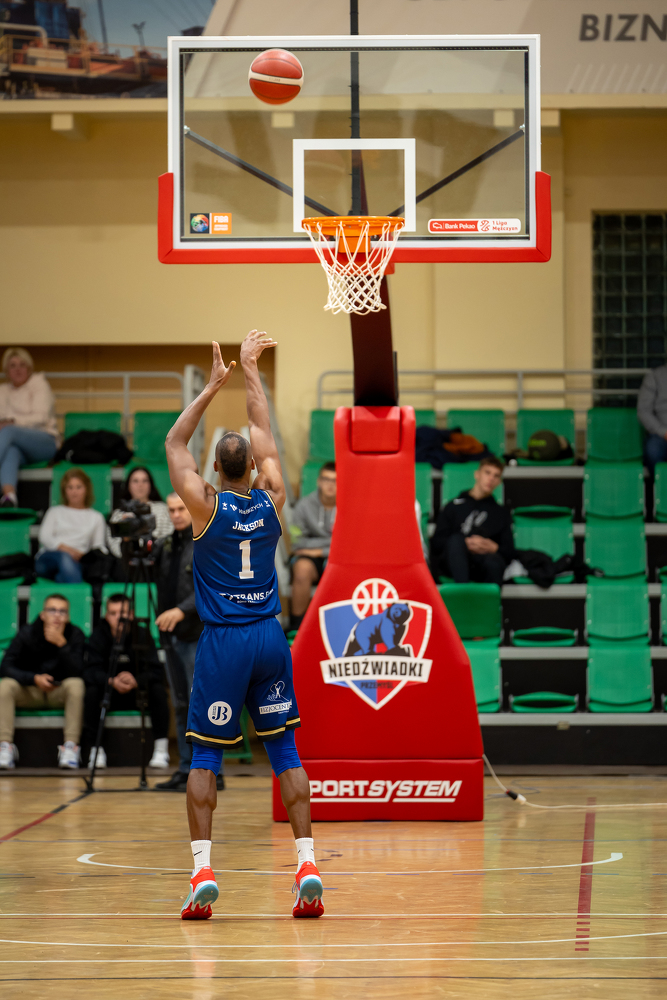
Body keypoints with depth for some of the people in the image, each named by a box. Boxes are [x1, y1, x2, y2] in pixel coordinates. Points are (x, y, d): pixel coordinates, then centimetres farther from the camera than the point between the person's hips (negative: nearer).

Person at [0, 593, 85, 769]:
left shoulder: (75, 635, -10)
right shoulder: (27, 634, -9)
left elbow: (76, 672, -22)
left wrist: (62, 644, -33)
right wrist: (35, 679, -29)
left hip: (60, 694, -1)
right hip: (30, 692, 1)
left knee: (76, 685, -33)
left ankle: (71, 746, -31)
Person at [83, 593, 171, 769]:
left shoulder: (141, 635, -11)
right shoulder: (99, 635, -8)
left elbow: (155, 672, -19)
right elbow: (91, 672, -18)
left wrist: (136, 681, -39)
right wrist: (112, 681, -38)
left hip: (137, 694, 0)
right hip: (109, 697, 0)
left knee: (158, 689, -28)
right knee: (91, 691, -29)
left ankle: (161, 749, -23)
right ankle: (95, 749, -22)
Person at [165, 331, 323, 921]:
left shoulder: (207, 505, -8)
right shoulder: (272, 500, -1)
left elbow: (175, 443, 4)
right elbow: (264, 433, 13)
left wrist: (213, 387, 4)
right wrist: (249, 371, 21)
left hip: (223, 642, -3)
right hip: (270, 637, 3)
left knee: (205, 756, 2)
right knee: (285, 751, 6)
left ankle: (202, 871, -9)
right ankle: (307, 864, -3)